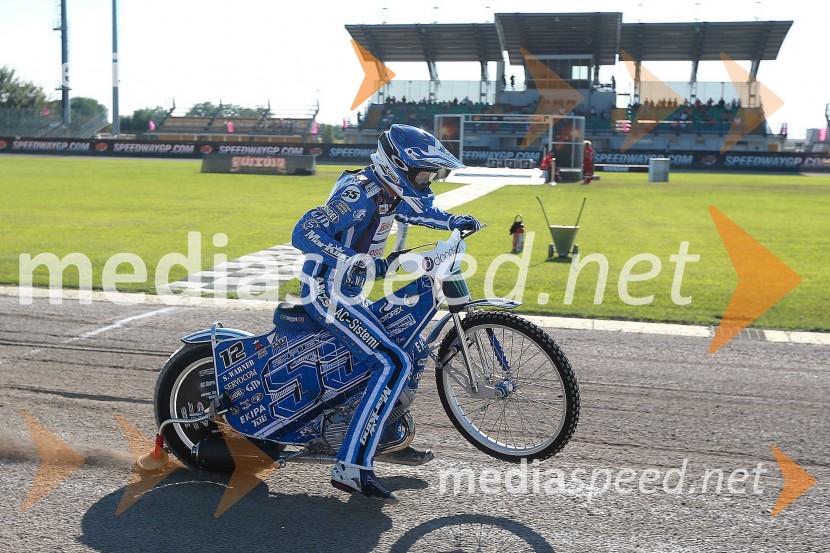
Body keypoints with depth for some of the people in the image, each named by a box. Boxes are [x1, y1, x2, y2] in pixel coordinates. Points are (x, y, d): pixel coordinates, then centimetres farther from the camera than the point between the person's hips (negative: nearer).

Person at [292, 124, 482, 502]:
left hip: (347, 293, 10)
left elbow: (420, 210, 31)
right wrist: (355, 261, -40)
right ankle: (352, 466, -21)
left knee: (415, 350, 16)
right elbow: (304, 232, -31)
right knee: (393, 364, -21)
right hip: (327, 294, -10)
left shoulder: (391, 192, 7)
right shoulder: (360, 194, -22)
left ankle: (389, 435, 29)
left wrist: (456, 221, 18)